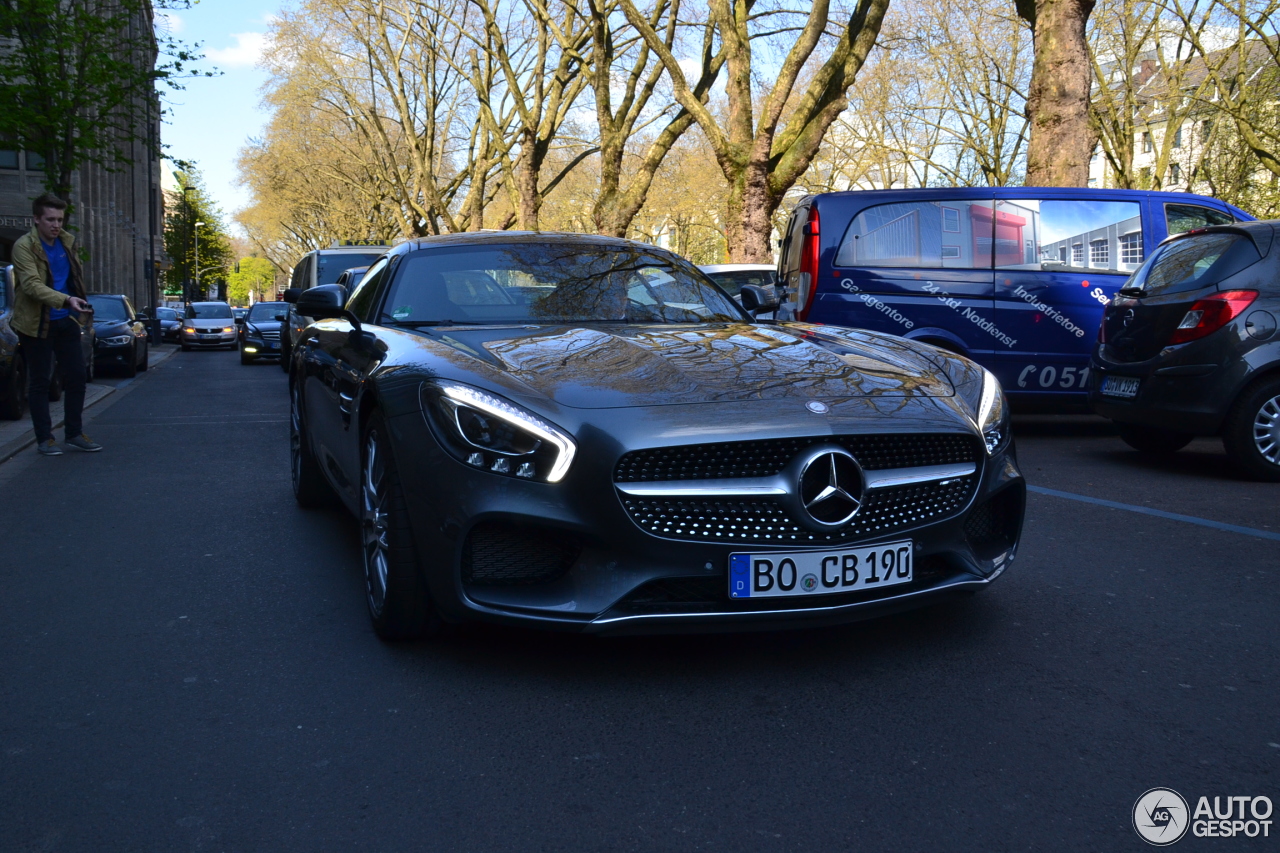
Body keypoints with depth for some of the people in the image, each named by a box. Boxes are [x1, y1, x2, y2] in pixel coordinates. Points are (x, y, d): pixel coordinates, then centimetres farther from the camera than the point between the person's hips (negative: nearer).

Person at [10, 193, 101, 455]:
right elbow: (32, 285, -27)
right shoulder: (24, 246, -14)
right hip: (37, 323, -5)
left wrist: (78, 305, 15)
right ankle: (44, 438, 11)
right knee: (39, 382, 3)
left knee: (76, 377, 6)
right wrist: (66, 300, -39)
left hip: (66, 321, 5)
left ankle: (75, 433, 17)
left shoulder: (67, 241, 5)